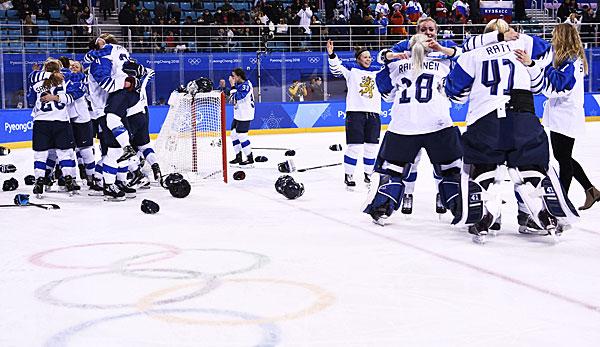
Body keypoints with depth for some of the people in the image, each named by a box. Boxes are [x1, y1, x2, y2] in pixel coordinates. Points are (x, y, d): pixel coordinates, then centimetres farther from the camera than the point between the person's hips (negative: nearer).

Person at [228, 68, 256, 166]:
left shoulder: (246, 85, -19)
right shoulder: (238, 84, 9)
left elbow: (237, 97, -29)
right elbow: (231, 96, 18)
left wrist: (233, 85, -23)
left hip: (245, 115, -10)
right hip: (238, 114, 10)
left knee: (241, 135, -11)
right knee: (234, 134, 13)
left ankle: (250, 158, -3)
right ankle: (238, 157, 23)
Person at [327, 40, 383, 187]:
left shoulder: (378, 71, 15)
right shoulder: (351, 70, 3)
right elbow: (336, 68, -9)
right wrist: (331, 54, -24)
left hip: (373, 114, 4)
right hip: (355, 112, -4)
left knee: (371, 147, 6)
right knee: (354, 146, -6)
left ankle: (368, 174, 21)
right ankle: (348, 175, 5)